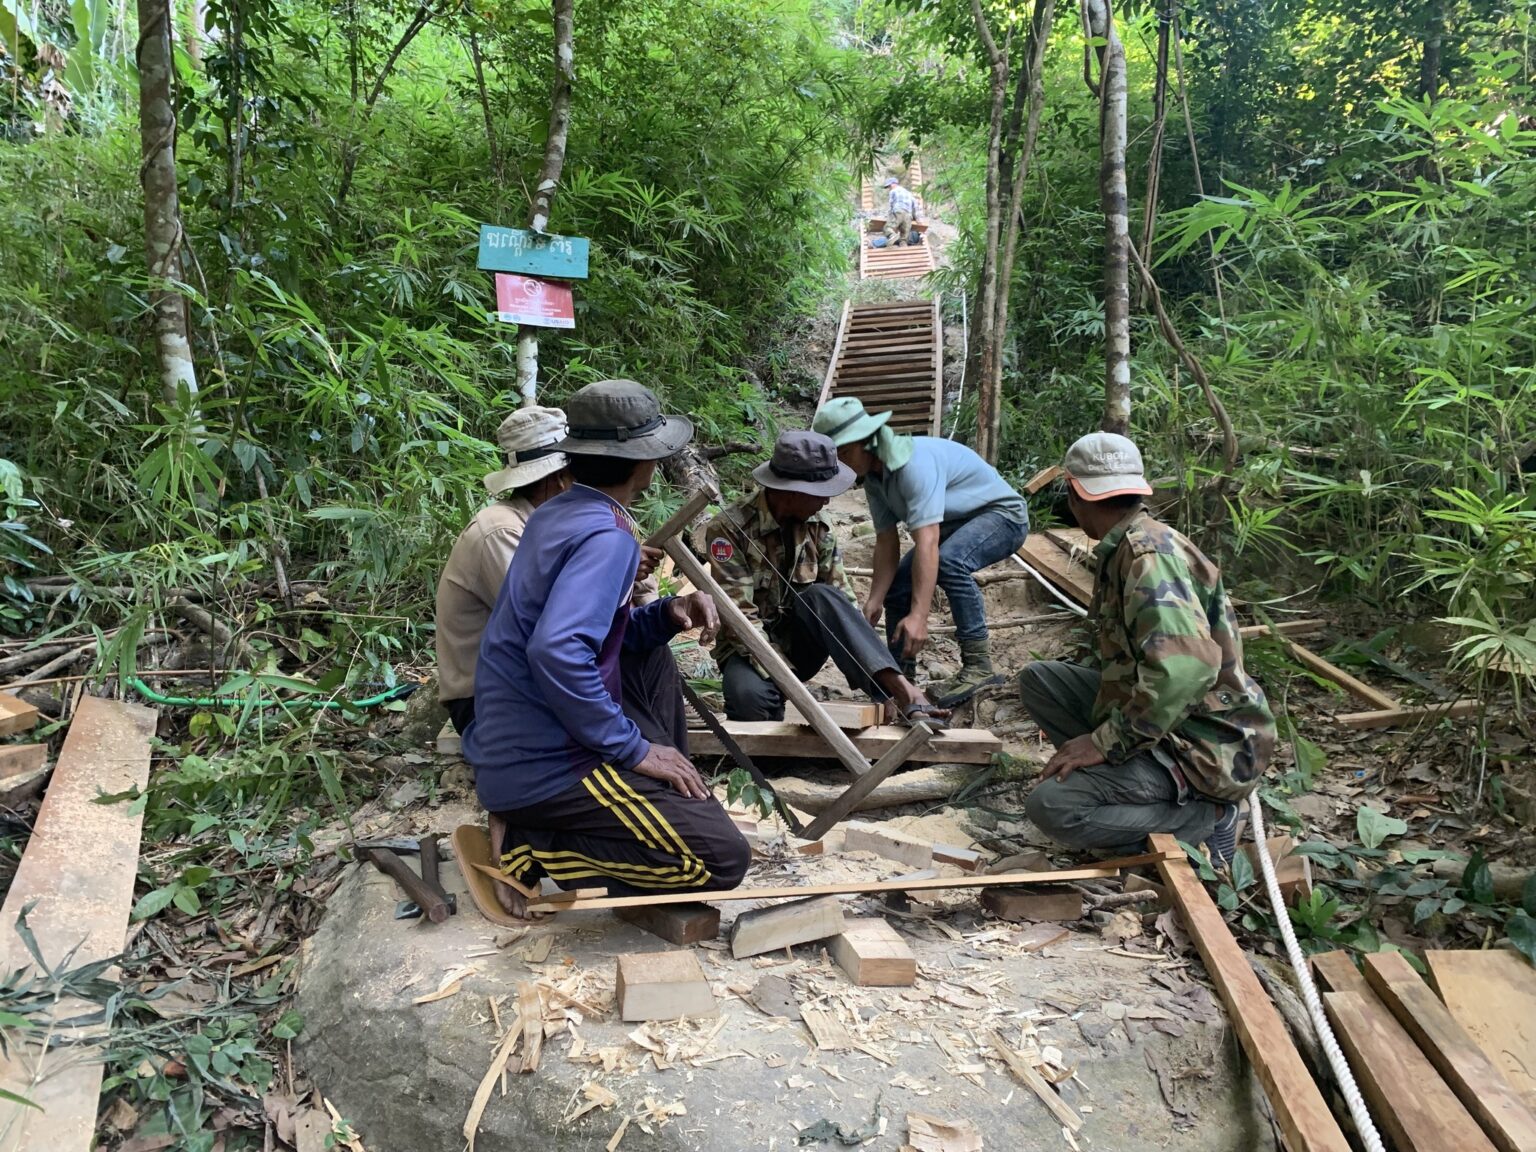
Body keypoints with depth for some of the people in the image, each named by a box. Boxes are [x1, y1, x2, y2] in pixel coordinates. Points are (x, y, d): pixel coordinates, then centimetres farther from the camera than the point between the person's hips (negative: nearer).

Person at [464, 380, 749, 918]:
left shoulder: (556, 514, 9)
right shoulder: (607, 535, -19)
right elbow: (557, 651, -34)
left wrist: (667, 613, 3)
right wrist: (633, 748, -23)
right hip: (544, 765, -9)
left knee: (687, 790, 25)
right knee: (722, 857, -8)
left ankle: (528, 824, 9)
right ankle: (530, 848, -7)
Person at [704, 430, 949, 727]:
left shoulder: (816, 527, -5)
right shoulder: (729, 529, -19)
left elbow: (843, 601, -7)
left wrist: (884, 688, -17)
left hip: (798, 640, 4)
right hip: (750, 647, -3)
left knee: (821, 597, -29)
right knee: (751, 695, -39)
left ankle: (900, 690, -39)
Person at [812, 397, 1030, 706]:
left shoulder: (915, 462, -33)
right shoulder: (872, 474, -6)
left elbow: (927, 543, -41)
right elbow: (886, 542, -5)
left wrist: (919, 616, -45)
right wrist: (873, 602, -15)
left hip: (1001, 514, -9)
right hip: (954, 525, 9)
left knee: (949, 561, -36)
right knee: (897, 588, 1)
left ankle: (979, 664, -26)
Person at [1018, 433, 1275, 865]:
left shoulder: (1149, 555, -23)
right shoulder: (1123, 549, 7)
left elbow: (1186, 668, -37)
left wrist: (1106, 742, -29)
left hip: (1207, 745, -9)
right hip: (1166, 720, 9)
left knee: (1052, 807, -22)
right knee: (1037, 679, 7)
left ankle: (1207, 818, -5)